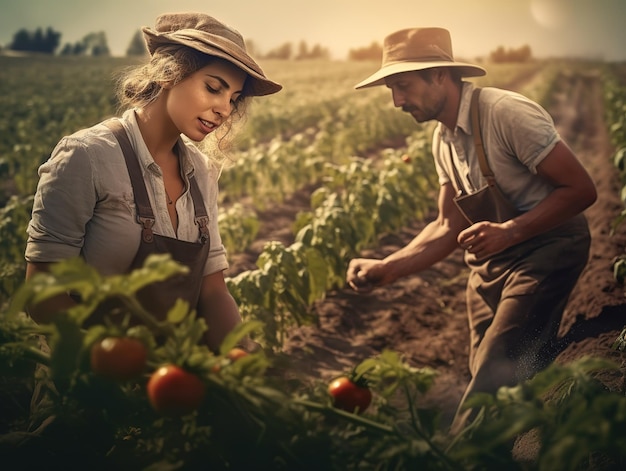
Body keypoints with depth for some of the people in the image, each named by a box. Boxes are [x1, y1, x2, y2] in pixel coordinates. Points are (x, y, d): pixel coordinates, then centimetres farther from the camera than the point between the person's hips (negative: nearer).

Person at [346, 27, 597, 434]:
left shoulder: (507, 113, -21)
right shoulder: (444, 138, 4)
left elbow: (581, 190, -18)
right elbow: (450, 227, 8)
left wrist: (509, 231, -28)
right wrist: (386, 269, -5)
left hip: (545, 251, -8)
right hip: (490, 262, 8)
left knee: (495, 384, -15)